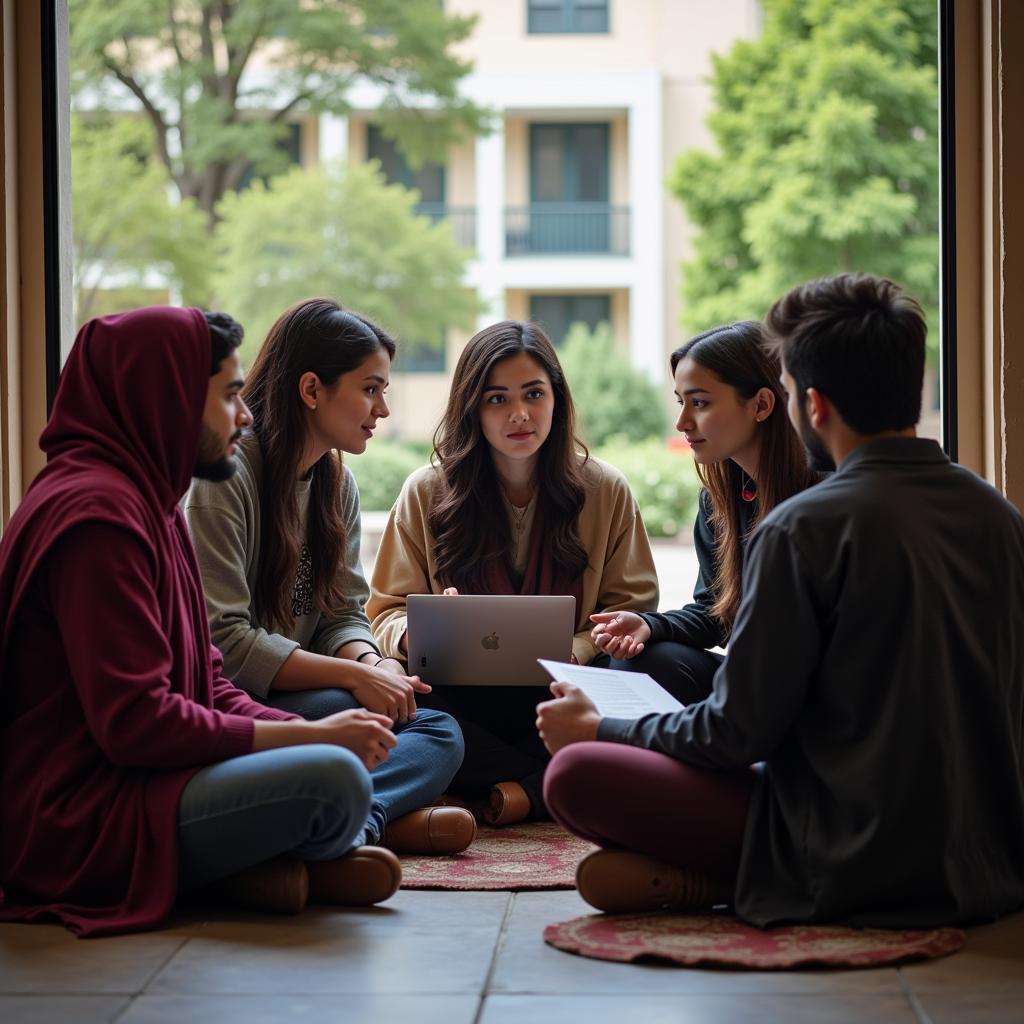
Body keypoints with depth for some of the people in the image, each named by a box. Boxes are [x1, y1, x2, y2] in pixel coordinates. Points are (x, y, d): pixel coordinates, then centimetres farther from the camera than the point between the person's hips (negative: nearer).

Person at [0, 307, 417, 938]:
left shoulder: (148, 500, 17)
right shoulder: (97, 513, -17)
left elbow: (208, 686, 15)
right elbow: (135, 723, -24)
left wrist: (307, 729, -4)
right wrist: (312, 737, -16)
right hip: (75, 821, -11)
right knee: (336, 780, -27)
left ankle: (272, 861, -6)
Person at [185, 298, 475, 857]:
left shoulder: (337, 483, 13)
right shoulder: (222, 476, -16)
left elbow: (344, 614, 10)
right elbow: (222, 642, -22)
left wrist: (370, 660, -15)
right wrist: (356, 675, -25)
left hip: (290, 697, 8)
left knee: (439, 732, -14)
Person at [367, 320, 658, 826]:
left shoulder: (605, 490, 7)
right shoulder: (426, 493, 5)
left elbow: (631, 606, 5)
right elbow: (386, 614, 5)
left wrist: (572, 652, -16)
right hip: (462, 700, 1)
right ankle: (554, 784, -26)